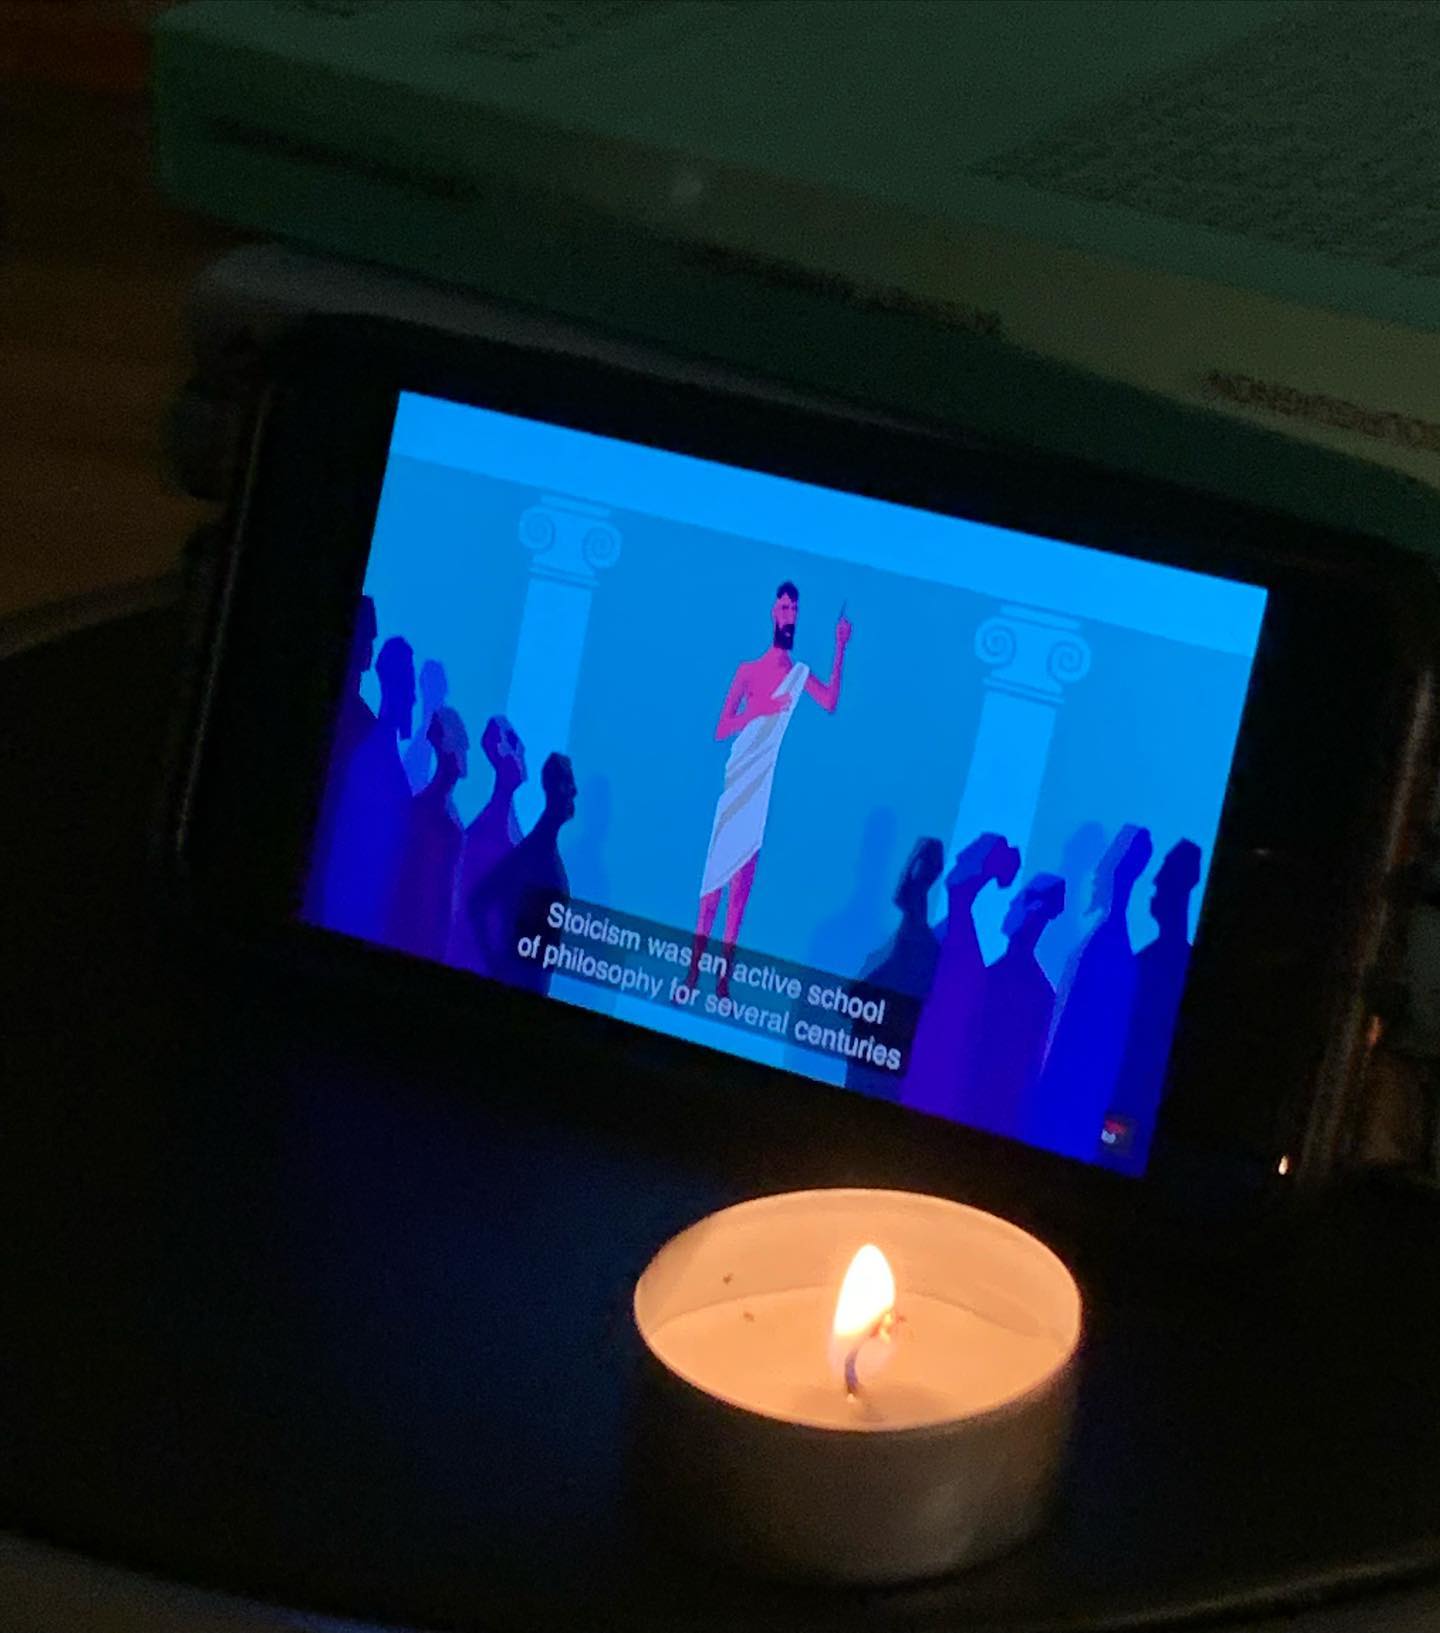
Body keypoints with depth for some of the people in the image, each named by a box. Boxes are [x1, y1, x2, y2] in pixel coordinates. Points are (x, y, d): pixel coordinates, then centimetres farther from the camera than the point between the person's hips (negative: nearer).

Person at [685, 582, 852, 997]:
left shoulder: (800, 674, 8)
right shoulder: (748, 670, 3)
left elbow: (831, 702, -10)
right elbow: (721, 730, -1)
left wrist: (840, 649, -15)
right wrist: (760, 709, -16)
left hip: (766, 784, 1)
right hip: (737, 778, -1)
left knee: (741, 884, 2)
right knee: (713, 874, -3)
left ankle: (723, 980, 3)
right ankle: (692, 974, -2)